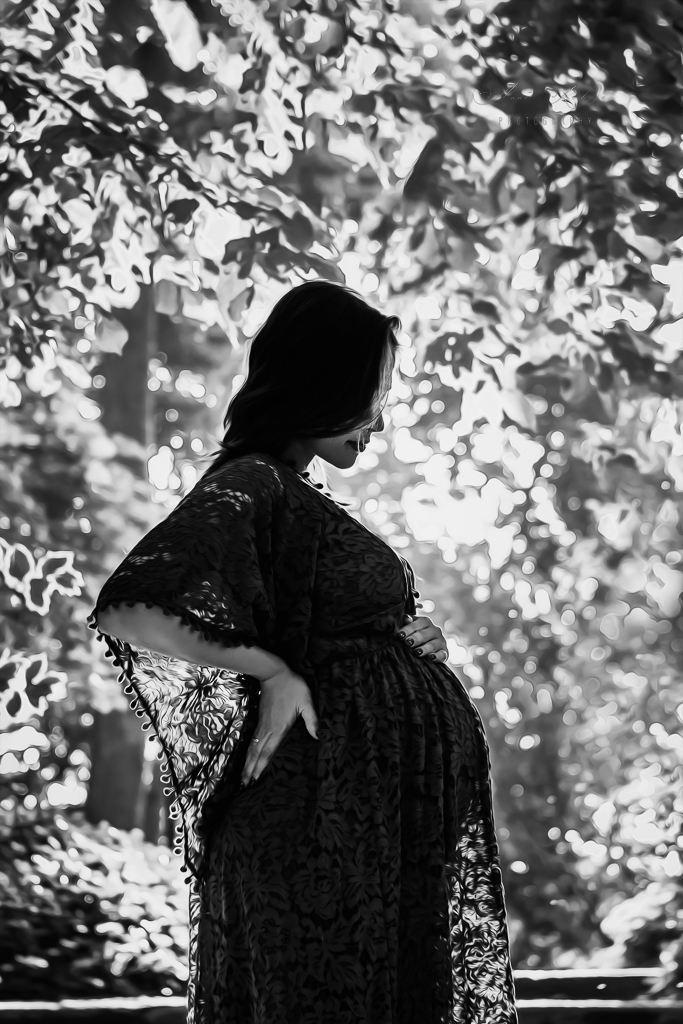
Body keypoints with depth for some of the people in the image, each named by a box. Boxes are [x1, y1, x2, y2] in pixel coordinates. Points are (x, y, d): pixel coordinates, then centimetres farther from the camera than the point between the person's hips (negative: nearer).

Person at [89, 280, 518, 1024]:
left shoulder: (303, 495, 16)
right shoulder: (246, 487, -11)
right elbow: (128, 612, -25)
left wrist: (416, 640, 6)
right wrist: (273, 672, -19)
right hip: (328, 811, -9)